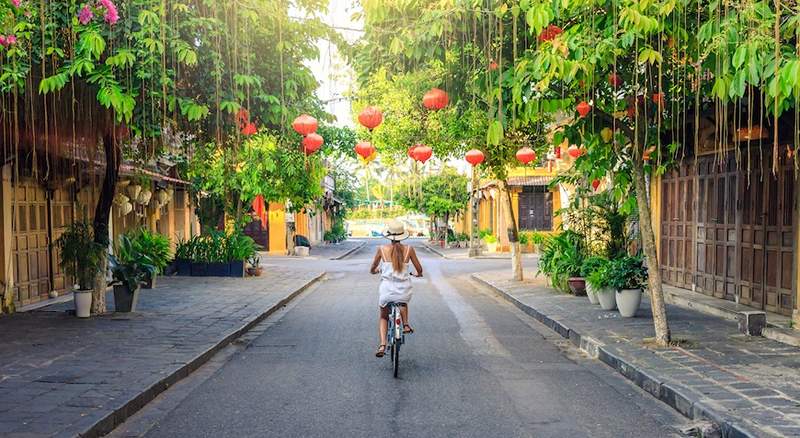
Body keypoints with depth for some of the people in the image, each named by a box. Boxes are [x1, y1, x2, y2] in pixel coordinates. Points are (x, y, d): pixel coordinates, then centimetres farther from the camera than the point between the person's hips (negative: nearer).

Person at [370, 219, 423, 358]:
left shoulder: (382, 249, -3)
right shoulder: (409, 249, -2)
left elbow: (372, 269, 9)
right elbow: (419, 269, 6)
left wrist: (375, 270, 34)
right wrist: (418, 274, 30)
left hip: (386, 290, -1)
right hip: (404, 290, 1)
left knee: (383, 317, 22)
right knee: (403, 302, 39)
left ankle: (382, 345, 5)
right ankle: (406, 324, 26)